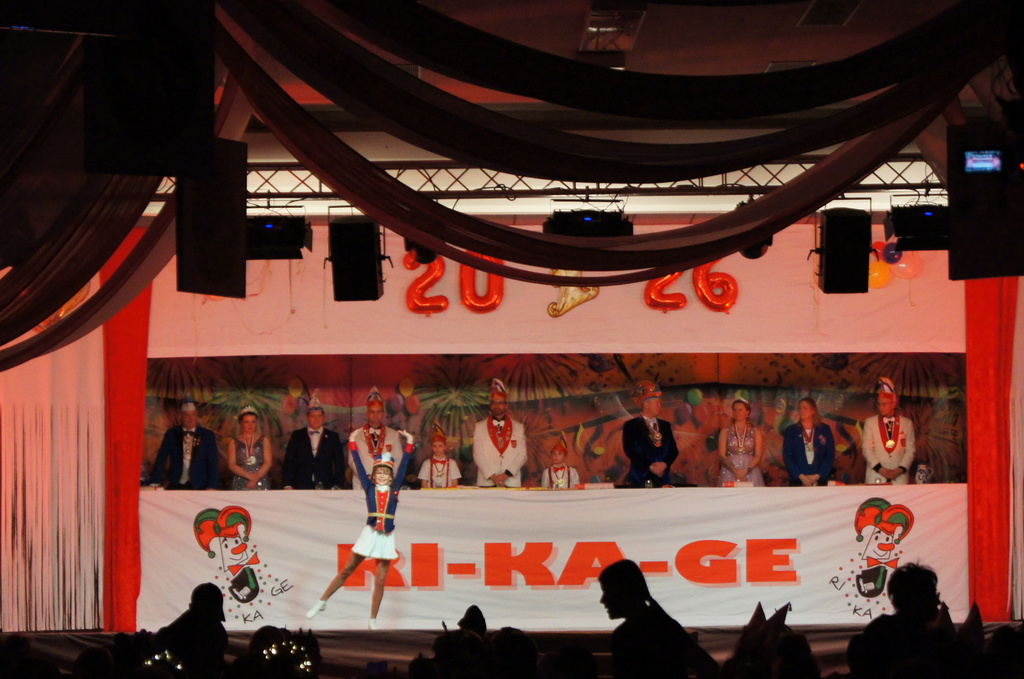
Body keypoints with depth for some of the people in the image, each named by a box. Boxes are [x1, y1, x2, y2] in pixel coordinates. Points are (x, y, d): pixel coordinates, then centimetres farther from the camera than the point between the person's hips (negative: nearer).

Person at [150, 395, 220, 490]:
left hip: (199, 487, -1)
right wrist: (155, 482, -4)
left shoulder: (208, 435, 6)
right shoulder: (171, 434, 8)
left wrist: (212, 487, -8)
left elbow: (213, 463, 2)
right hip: (175, 486, 1)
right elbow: (161, 460, 6)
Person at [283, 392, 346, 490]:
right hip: (301, 489, 0)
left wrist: (337, 485, -1)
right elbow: (289, 462, 9)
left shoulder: (333, 437, 12)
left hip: (326, 488, 0)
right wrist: (288, 485, -1)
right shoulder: (297, 436, 12)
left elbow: (339, 463, 9)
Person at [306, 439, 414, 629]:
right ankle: (322, 602, 17)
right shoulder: (369, 488, 3)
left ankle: (373, 621, 7)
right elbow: (359, 466, 1)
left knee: (380, 580, 0)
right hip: (369, 534, -1)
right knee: (347, 570, 6)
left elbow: (403, 466, 7)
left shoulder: (394, 489, 5)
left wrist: (409, 444, 4)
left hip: (387, 537, 1)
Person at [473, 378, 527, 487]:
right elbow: (478, 454, 4)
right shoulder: (480, 427, 12)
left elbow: (522, 455, 6)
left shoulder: (518, 428, 14)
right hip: (486, 482, 0)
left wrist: (507, 474, -8)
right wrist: (491, 476, -9)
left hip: (511, 482, 0)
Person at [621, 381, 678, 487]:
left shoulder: (665, 426, 18)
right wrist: (650, 466, -16)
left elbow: (674, 450, 11)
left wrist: (664, 464, -9)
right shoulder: (631, 426, 3)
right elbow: (629, 450, -8)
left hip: (663, 479, 4)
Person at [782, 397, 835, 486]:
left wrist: (817, 476, -7)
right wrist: (800, 476, -10)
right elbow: (787, 456, 2)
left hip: (819, 480, 0)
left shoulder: (825, 429, 7)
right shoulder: (791, 430, 7)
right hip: (797, 481, 0)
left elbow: (830, 455, 4)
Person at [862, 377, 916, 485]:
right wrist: (879, 468, -10)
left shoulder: (907, 423, 11)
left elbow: (910, 450, 7)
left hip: (899, 477, 1)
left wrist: (901, 469, -7)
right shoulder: (870, 422, 9)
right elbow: (867, 449, 2)